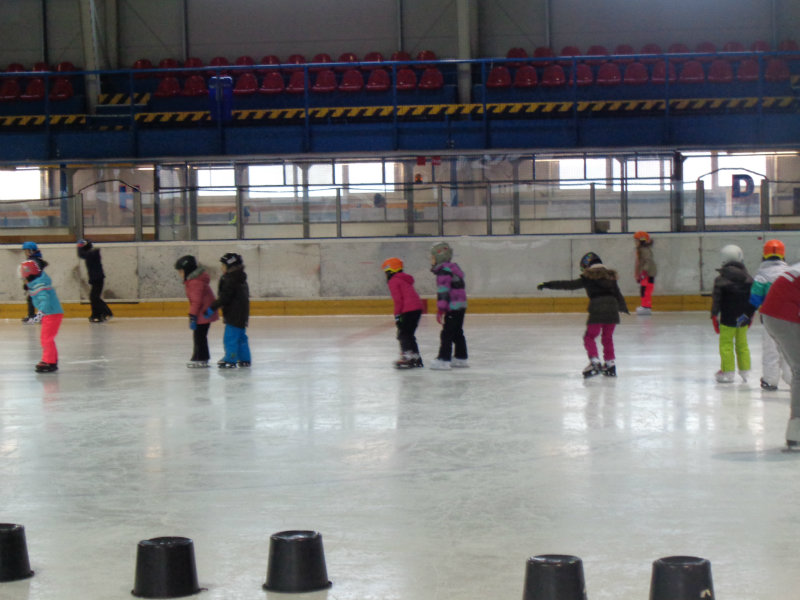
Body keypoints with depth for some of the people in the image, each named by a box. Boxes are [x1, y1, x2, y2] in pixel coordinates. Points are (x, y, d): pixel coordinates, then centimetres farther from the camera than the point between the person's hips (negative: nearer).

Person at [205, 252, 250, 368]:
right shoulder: (241, 280, 13)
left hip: (234, 315, -10)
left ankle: (230, 360, -4)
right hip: (242, 315, 10)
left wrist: (212, 309, -18)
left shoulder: (230, 281, -18)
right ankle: (244, 360, 22)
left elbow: (224, 298, -21)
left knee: (230, 338, -6)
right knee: (241, 337, 16)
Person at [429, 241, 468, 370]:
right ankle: (461, 359, 23)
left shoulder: (444, 270, -14)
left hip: (453, 308, -10)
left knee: (447, 334, -7)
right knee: (458, 333, 17)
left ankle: (444, 360, -7)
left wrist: (440, 310, -21)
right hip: (461, 306, 10)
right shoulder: (454, 268, 17)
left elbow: (443, 291, -20)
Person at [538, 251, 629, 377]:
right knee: (608, 338, 19)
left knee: (589, 337, 7)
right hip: (612, 312, 5)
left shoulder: (588, 278, 4)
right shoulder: (610, 277, 17)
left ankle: (595, 363, -6)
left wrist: (547, 285, 8)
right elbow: (618, 295, 23)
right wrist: (624, 308, 37)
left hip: (597, 311, -5)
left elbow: (569, 284, 4)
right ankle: (610, 364, 22)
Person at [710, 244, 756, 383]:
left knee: (726, 344, 2)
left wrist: (714, 316, -4)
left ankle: (728, 372, 1)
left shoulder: (721, 279, -10)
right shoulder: (748, 279, 4)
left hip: (728, 319, -5)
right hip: (743, 319, 5)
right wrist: (750, 315, 19)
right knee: (742, 344, 14)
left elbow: (716, 299, -10)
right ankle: (745, 372, 18)